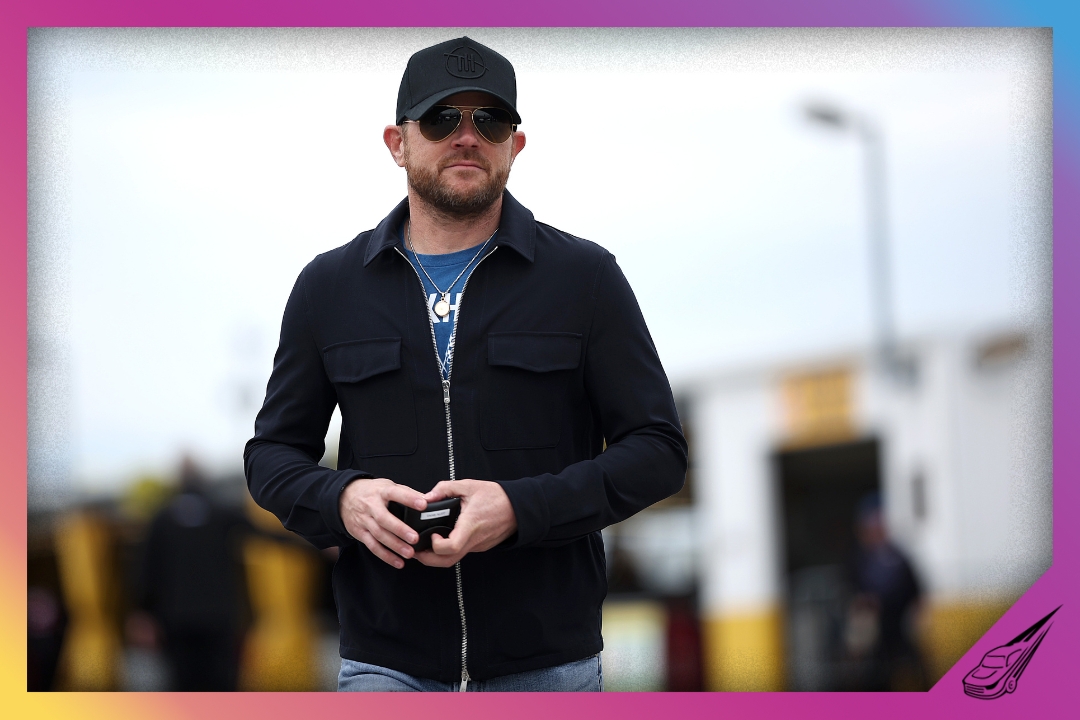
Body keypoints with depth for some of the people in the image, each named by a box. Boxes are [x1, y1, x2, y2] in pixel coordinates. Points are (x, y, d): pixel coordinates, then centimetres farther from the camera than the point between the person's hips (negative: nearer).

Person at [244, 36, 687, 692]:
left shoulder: (585, 276, 1)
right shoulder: (329, 287, 7)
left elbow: (658, 448, -2)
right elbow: (272, 452, 12)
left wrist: (522, 508, -17)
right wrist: (340, 499, -12)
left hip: (548, 663, 0)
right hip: (385, 662, 1)